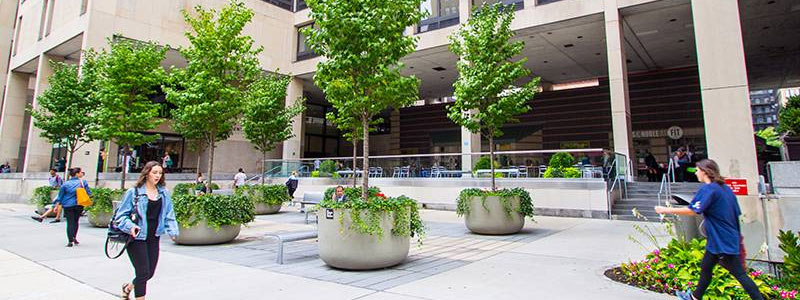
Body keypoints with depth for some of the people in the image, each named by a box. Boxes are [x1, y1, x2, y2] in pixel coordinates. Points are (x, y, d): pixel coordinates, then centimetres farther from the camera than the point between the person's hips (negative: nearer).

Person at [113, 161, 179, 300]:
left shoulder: (163, 193, 6)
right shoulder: (134, 192, -7)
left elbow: (169, 215, 7)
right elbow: (121, 215, -4)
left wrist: (173, 231, -8)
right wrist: (130, 226, -22)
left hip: (154, 238, 5)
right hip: (137, 237, -5)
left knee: (150, 272, 12)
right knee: (143, 272, -5)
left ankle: (128, 287, 42)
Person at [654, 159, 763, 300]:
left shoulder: (708, 189, -18)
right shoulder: (725, 188, 10)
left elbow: (692, 211, -24)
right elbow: (737, 213, 15)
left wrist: (666, 210, -19)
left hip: (724, 242, -10)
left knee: (740, 274, -1)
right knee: (705, 268, 19)